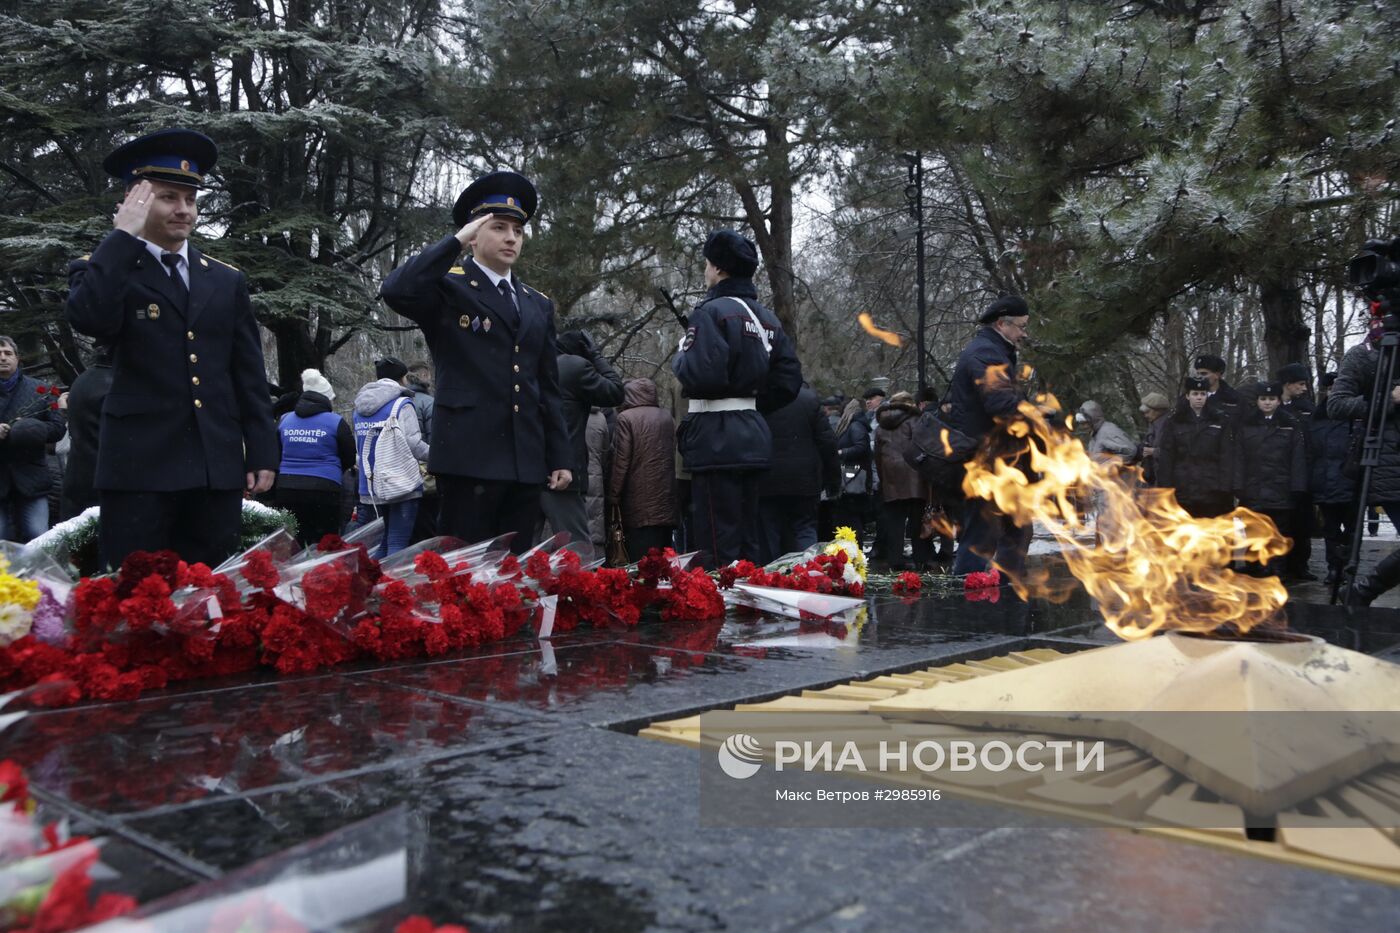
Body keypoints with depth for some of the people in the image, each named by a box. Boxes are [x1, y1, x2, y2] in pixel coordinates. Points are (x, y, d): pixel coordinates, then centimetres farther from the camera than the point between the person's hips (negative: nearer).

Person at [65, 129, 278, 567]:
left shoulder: (227, 280, 14)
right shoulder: (101, 270, 6)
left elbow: (250, 375, 12)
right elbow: (90, 319, -19)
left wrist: (262, 453, 6)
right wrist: (123, 235, -11)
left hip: (219, 467, 3)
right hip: (139, 466, -3)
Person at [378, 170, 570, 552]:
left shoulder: (539, 304, 19)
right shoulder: (448, 288, 3)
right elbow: (395, 291, -20)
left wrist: (559, 458, 13)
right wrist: (455, 241, -11)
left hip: (527, 462, 5)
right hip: (469, 457, -5)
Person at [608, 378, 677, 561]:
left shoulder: (626, 418, -6)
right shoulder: (668, 417, 11)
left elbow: (620, 461, -8)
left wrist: (613, 496, -2)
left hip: (639, 505, -6)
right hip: (666, 500, 6)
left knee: (642, 560, -8)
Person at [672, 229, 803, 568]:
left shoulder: (712, 311, -10)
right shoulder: (767, 317, 15)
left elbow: (700, 374, -22)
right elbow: (789, 381, 15)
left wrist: (679, 356, -2)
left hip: (716, 438, -8)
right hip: (753, 435, 8)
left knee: (718, 544, -6)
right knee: (745, 540, 15)